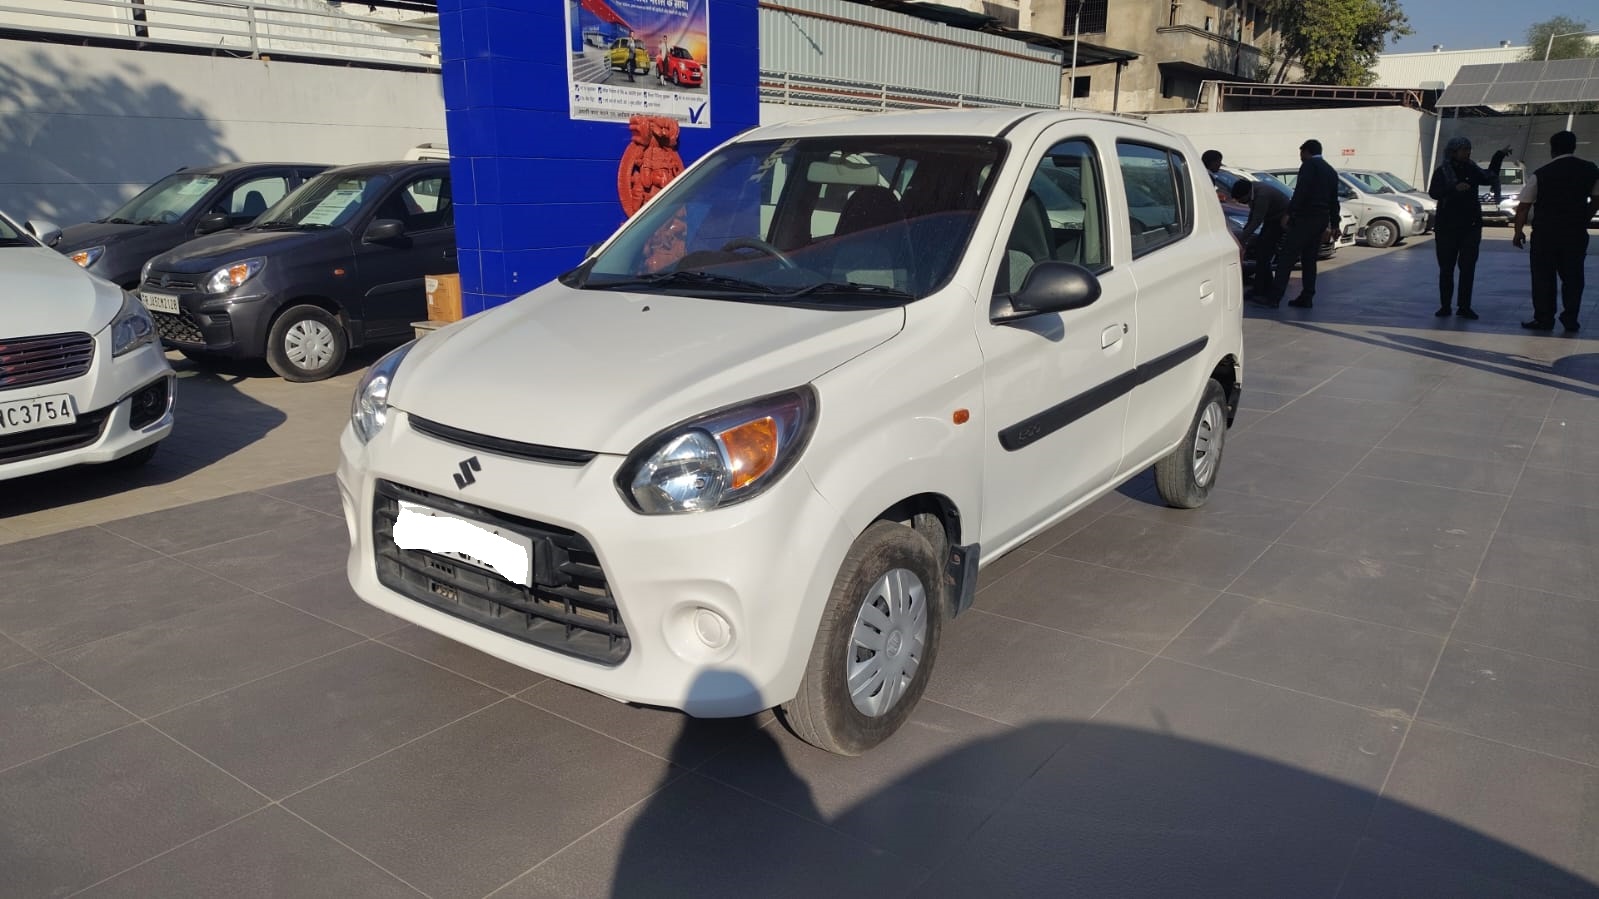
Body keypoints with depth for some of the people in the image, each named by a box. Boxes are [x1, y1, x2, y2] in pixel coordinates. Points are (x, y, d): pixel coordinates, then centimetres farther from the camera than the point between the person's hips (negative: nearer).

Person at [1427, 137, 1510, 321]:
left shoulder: (1471, 169, 9)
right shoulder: (1442, 171, -3)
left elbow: (1488, 179, 27)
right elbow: (1433, 192, -16)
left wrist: (1499, 156, 22)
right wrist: (1455, 188, -31)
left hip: (1471, 225, 4)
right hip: (1447, 226, -3)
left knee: (1468, 267, 0)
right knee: (1446, 268, 1)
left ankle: (1464, 307, 4)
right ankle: (1444, 306, 8)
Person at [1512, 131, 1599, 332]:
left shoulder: (1540, 175, -8)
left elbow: (1523, 206, -7)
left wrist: (1518, 232, 2)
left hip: (1545, 234, -3)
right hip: (1576, 233, 3)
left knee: (1543, 277, 4)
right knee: (1573, 276, 10)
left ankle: (1544, 319, 6)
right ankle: (1570, 320, 11)